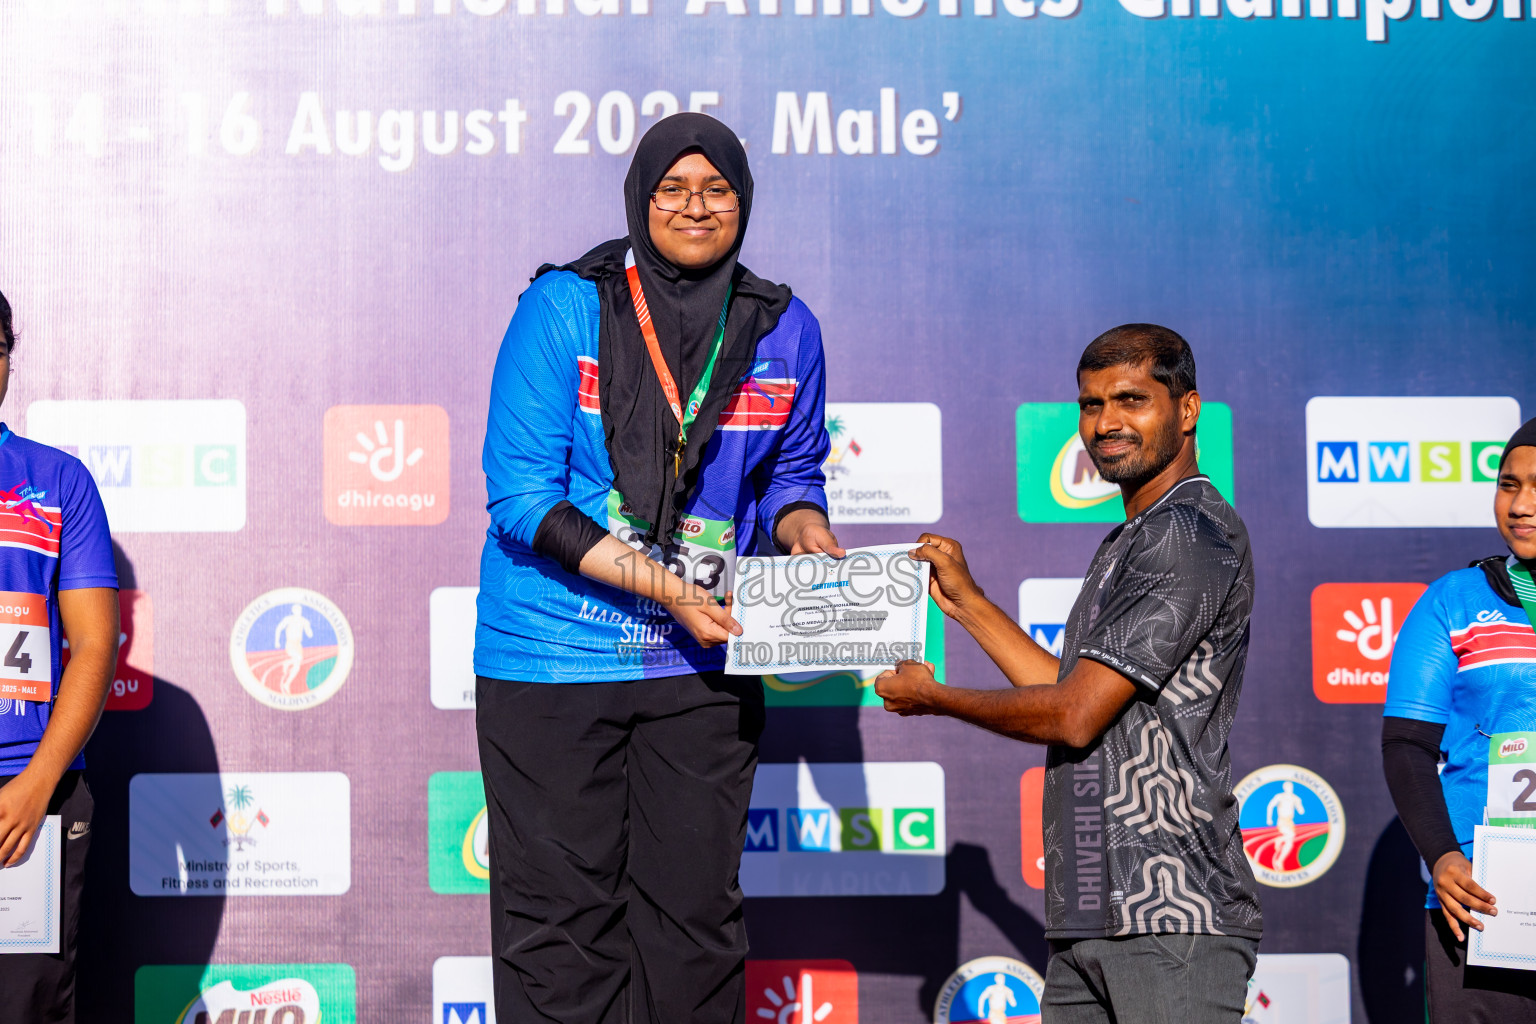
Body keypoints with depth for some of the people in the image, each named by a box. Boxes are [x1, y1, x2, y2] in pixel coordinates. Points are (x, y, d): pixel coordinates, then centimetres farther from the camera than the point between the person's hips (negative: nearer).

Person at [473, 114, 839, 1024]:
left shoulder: (786, 330, 3)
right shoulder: (565, 307, -9)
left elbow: (792, 473, 17)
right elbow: (523, 497, -12)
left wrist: (808, 534, -8)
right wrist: (668, 588, -20)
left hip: (702, 662, 3)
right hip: (552, 657, -3)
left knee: (696, 914, 11)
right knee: (561, 919, 3)